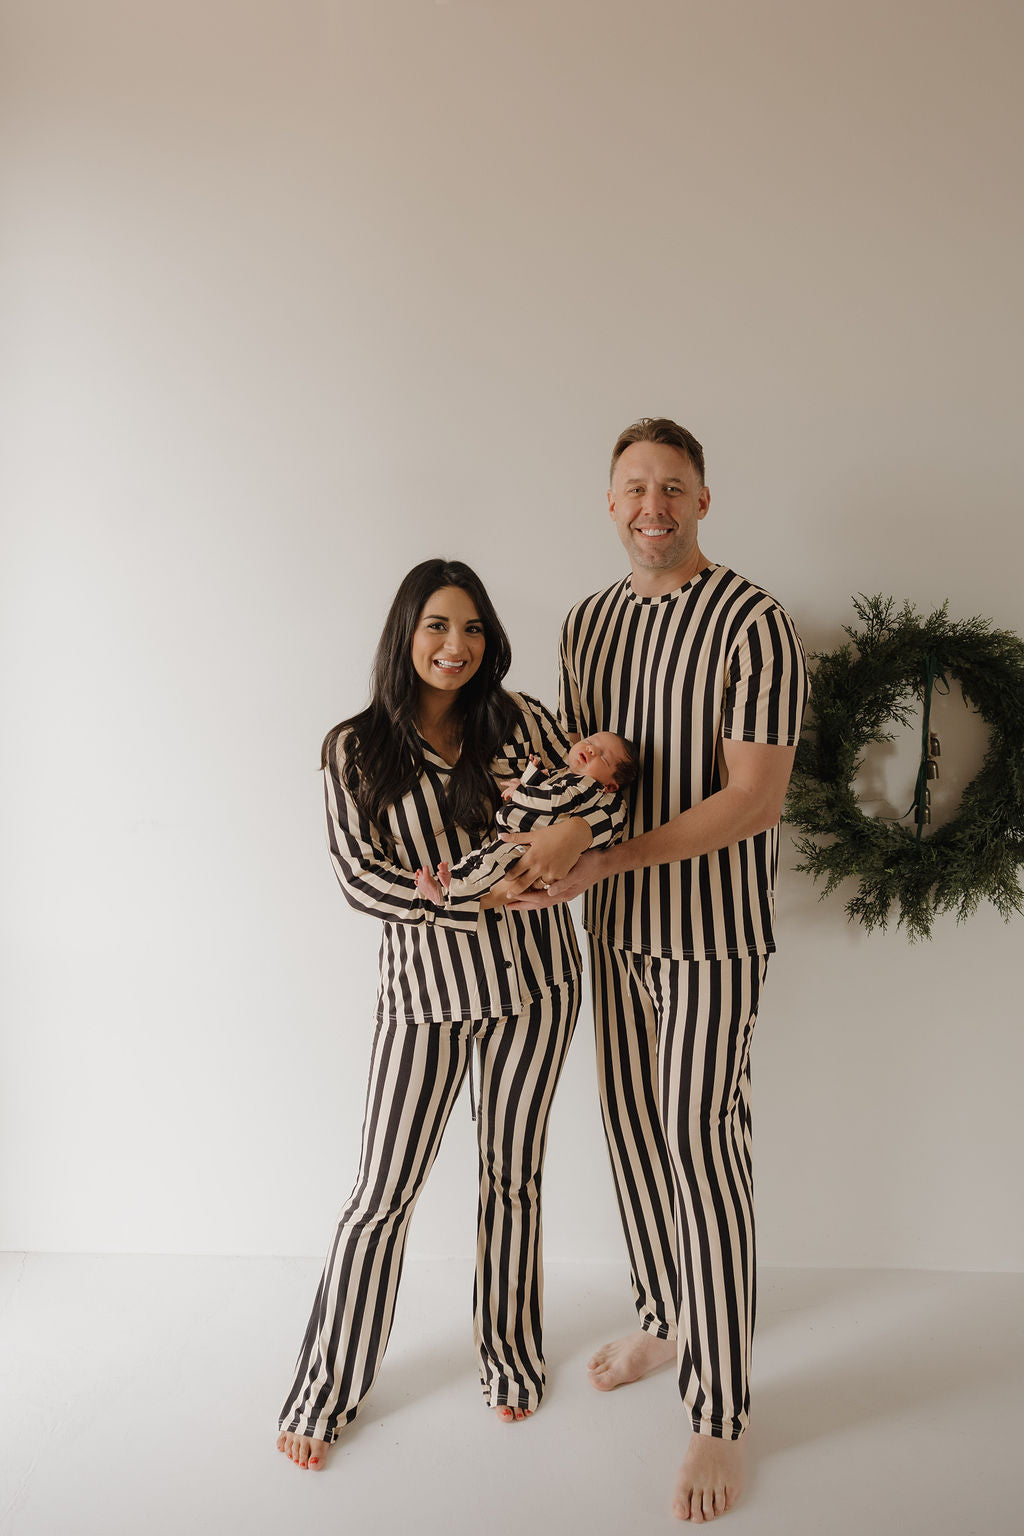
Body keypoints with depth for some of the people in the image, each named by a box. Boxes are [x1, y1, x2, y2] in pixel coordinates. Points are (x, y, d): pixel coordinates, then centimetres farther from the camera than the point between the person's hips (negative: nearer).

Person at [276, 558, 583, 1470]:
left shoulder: (521, 722, -2)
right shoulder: (356, 750, -5)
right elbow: (361, 878, -11)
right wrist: (474, 895, -23)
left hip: (535, 981, 2)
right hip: (425, 988, -1)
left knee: (513, 1178, 17)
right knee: (384, 1194, 5)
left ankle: (510, 1360, 40)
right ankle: (328, 1392, 28)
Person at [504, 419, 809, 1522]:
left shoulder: (752, 624, -14)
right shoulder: (587, 623, 8)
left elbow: (756, 798, -19)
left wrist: (606, 856, -24)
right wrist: (549, 838, -7)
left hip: (713, 932, -6)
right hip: (617, 926, 7)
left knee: (701, 1152, -2)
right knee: (631, 1129, 17)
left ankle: (720, 1417, 15)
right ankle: (664, 1319, 41)